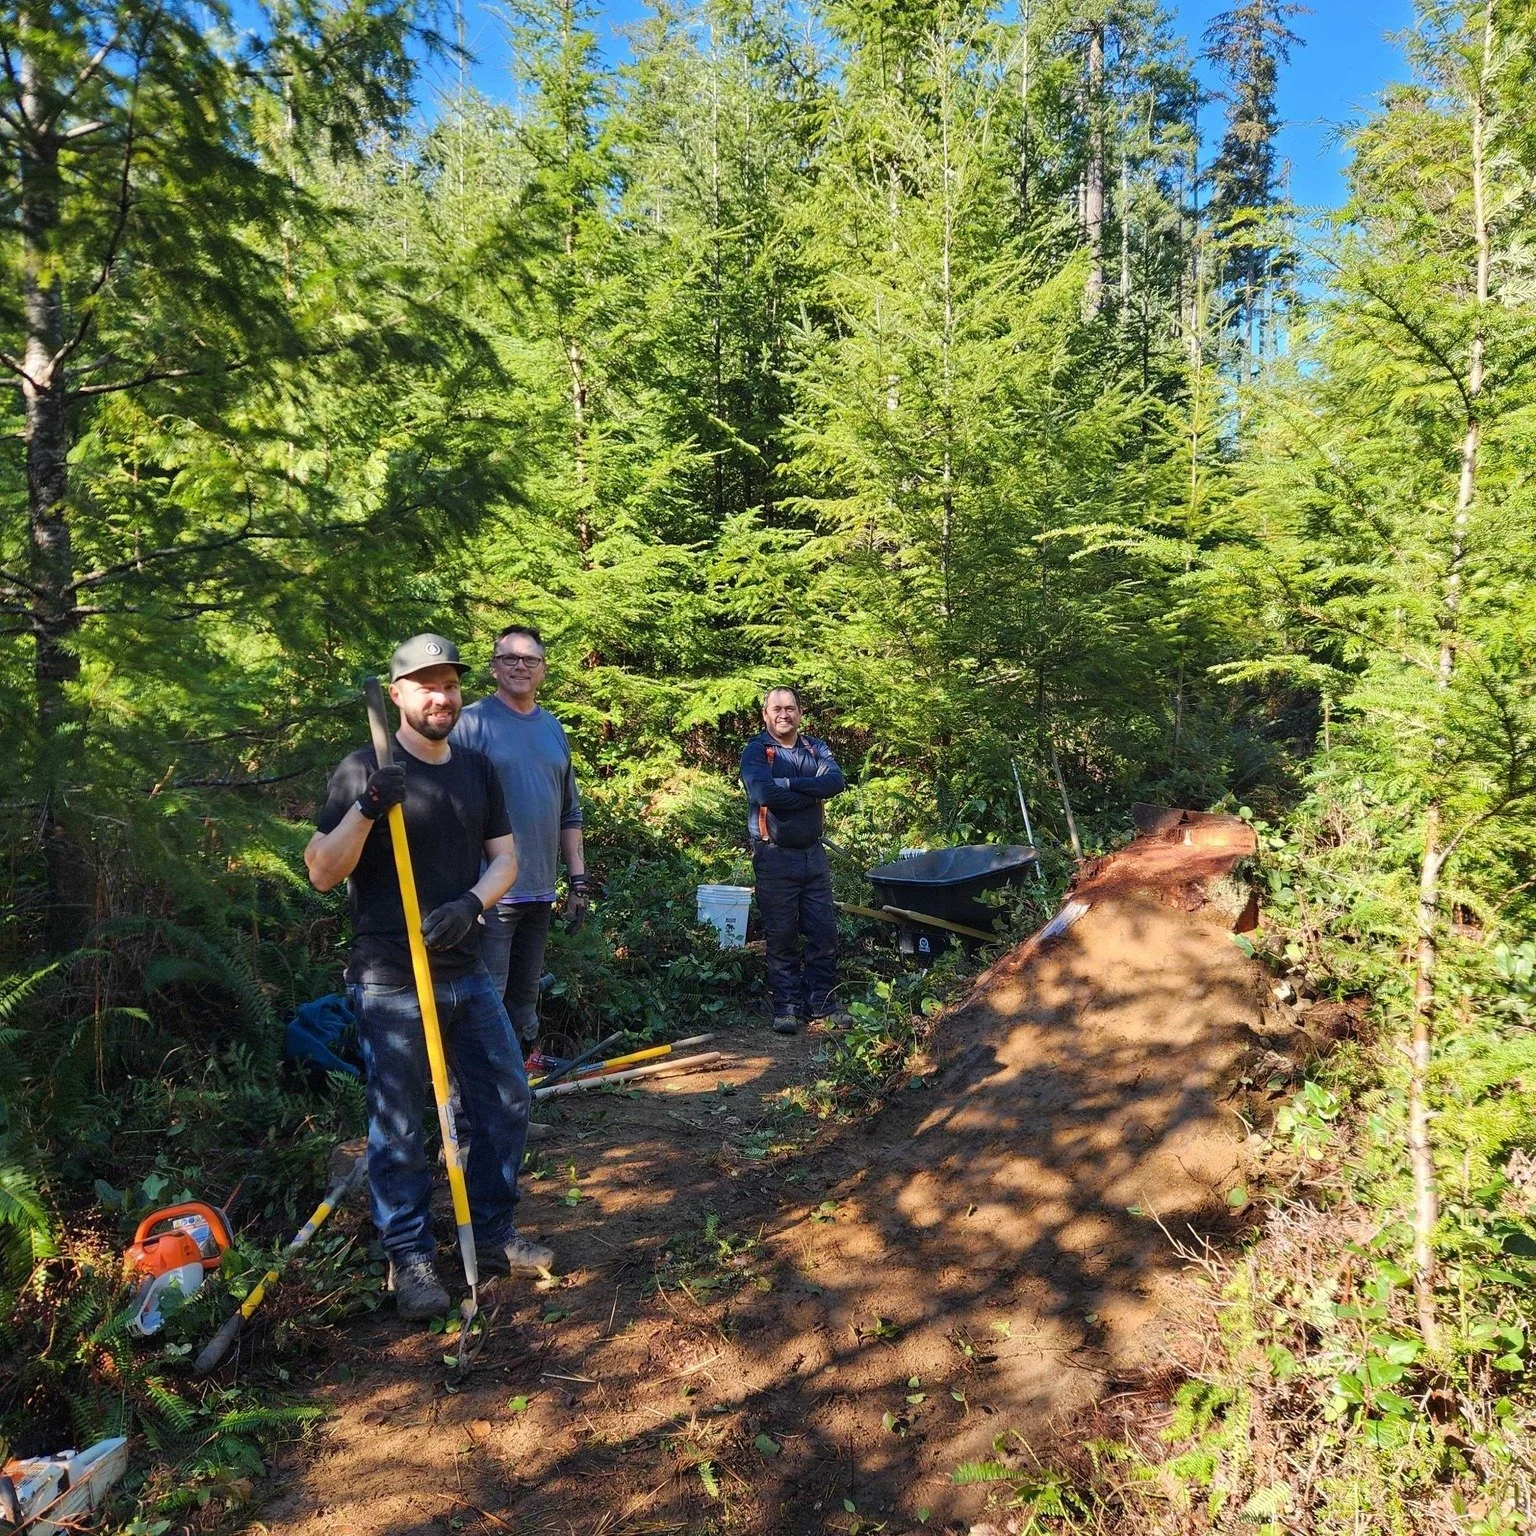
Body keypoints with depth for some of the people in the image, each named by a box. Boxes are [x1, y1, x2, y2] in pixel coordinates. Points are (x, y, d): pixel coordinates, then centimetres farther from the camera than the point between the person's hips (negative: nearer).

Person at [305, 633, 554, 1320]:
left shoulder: (477, 769, 9)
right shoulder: (363, 769, -7)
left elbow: (505, 856, 8)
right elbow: (321, 873, -10)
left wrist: (471, 903, -12)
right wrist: (365, 809, -26)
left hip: (466, 971, 6)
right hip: (390, 981, -5)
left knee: (507, 1102, 11)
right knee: (397, 1127, 4)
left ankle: (492, 1236, 28)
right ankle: (409, 1258, 21)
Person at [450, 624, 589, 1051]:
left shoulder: (553, 728, 13)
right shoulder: (472, 722, -6)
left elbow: (570, 813, 18)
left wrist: (578, 879, 13)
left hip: (540, 890, 6)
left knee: (526, 996, 17)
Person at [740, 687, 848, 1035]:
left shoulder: (816, 748, 8)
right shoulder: (756, 752, -5)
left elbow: (837, 781, -11)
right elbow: (765, 794, -24)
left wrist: (790, 783, -20)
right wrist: (812, 793, -13)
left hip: (813, 853, 4)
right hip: (776, 857, -4)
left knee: (825, 933, 6)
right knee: (781, 937, 2)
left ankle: (820, 1003, 18)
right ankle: (786, 1007, 13)